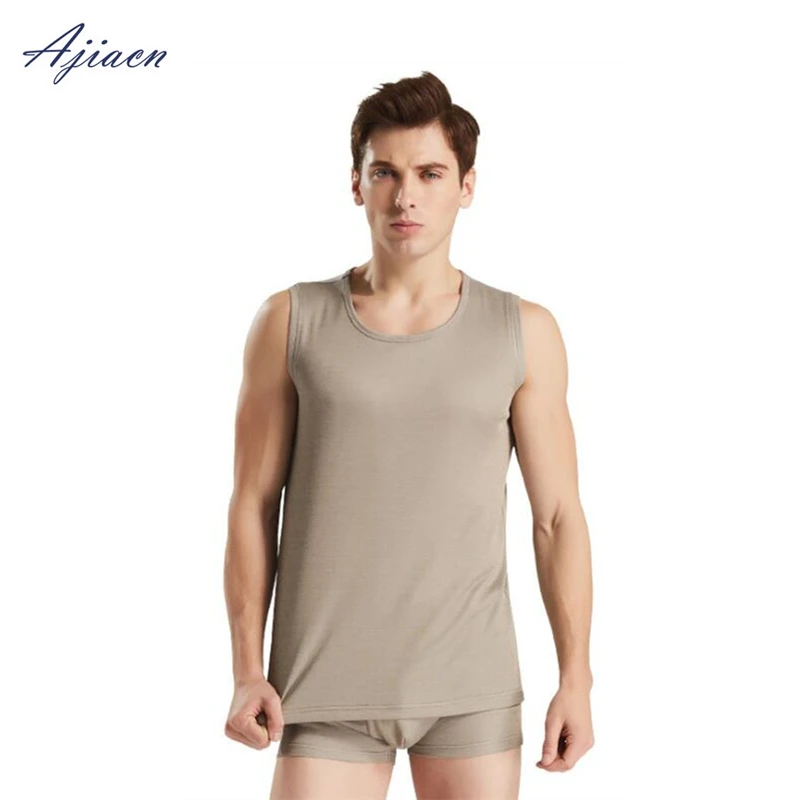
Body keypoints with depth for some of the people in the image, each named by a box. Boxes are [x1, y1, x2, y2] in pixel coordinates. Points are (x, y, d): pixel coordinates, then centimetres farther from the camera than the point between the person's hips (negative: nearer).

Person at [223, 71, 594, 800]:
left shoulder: (524, 334, 1)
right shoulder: (291, 323, 1)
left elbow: (558, 516, 2)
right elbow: (253, 503, 2)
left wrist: (576, 679, -3)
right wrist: (248, 671, -2)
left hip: (473, 689, 1)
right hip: (329, 690, 0)